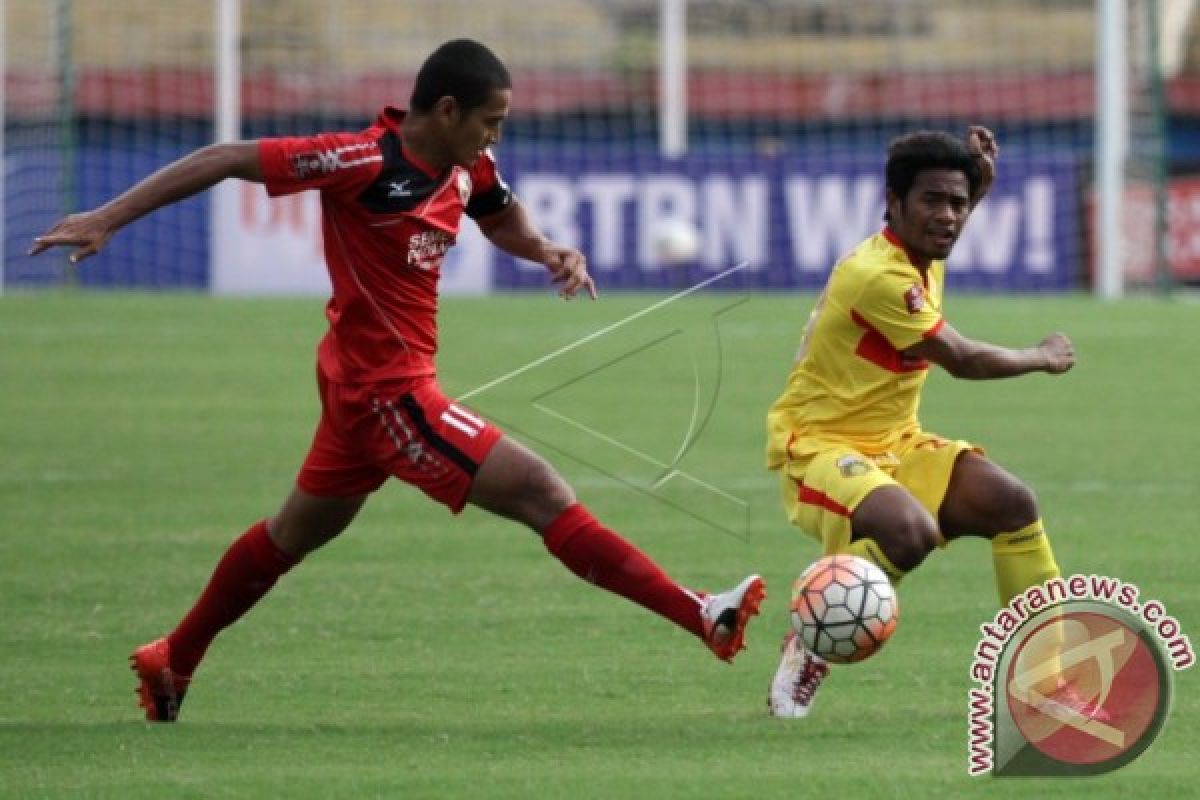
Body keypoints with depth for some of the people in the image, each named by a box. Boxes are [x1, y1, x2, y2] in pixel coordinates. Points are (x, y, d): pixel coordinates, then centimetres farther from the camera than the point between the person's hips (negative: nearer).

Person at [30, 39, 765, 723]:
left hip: (365, 384, 10)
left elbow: (504, 218, 22)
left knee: (295, 534, 24)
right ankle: (703, 618, -14)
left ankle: (172, 663, 38)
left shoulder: (468, 168, 1)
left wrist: (552, 252, -1)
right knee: (545, 496, -13)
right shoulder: (367, 162, -23)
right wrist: (108, 219, -21)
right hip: (386, 391, -10)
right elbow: (226, 160, -19)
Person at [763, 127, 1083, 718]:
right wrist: (1044, 358, 2)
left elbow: (941, 230, 35)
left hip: (892, 445, 10)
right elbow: (963, 360, -15)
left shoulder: (919, 259, 5)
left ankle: (1044, 683, 4)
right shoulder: (880, 276, -24)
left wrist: (980, 183, 15)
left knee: (1011, 503, -3)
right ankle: (809, 647, -12)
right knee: (912, 531, -36)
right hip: (819, 447, -10)